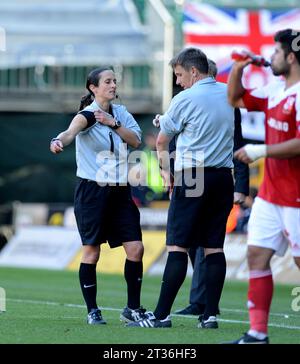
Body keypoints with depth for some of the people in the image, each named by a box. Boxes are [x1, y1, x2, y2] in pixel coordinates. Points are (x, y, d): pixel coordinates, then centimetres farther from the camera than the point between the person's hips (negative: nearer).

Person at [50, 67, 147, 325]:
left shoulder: (120, 112, 8)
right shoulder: (87, 115, -10)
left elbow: (136, 140, -1)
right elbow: (71, 131, -31)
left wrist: (114, 123, -15)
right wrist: (59, 141, -53)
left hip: (120, 191, 5)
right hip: (92, 190, -5)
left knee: (135, 248, -1)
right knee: (91, 252, -2)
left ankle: (133, 308, 10)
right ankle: (92, 311, 9)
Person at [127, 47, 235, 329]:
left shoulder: (185, 99, -7)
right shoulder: (231, 95, 9)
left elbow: (161, 141, 5)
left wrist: (164, 169, 20)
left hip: (192, 177, -6)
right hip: (223, 177, 6)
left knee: (178, 246, -5)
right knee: (214, 247, 6)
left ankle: (161, 315, -6)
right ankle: (210, 314, 3)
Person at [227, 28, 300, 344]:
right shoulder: (275, 90, 12)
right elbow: (236, 100, 26)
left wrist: (262, 150, -19)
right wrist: (238, 68, 11)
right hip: (269, 195, 9)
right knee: (257, 255, 5)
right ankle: (257, 335, 8)